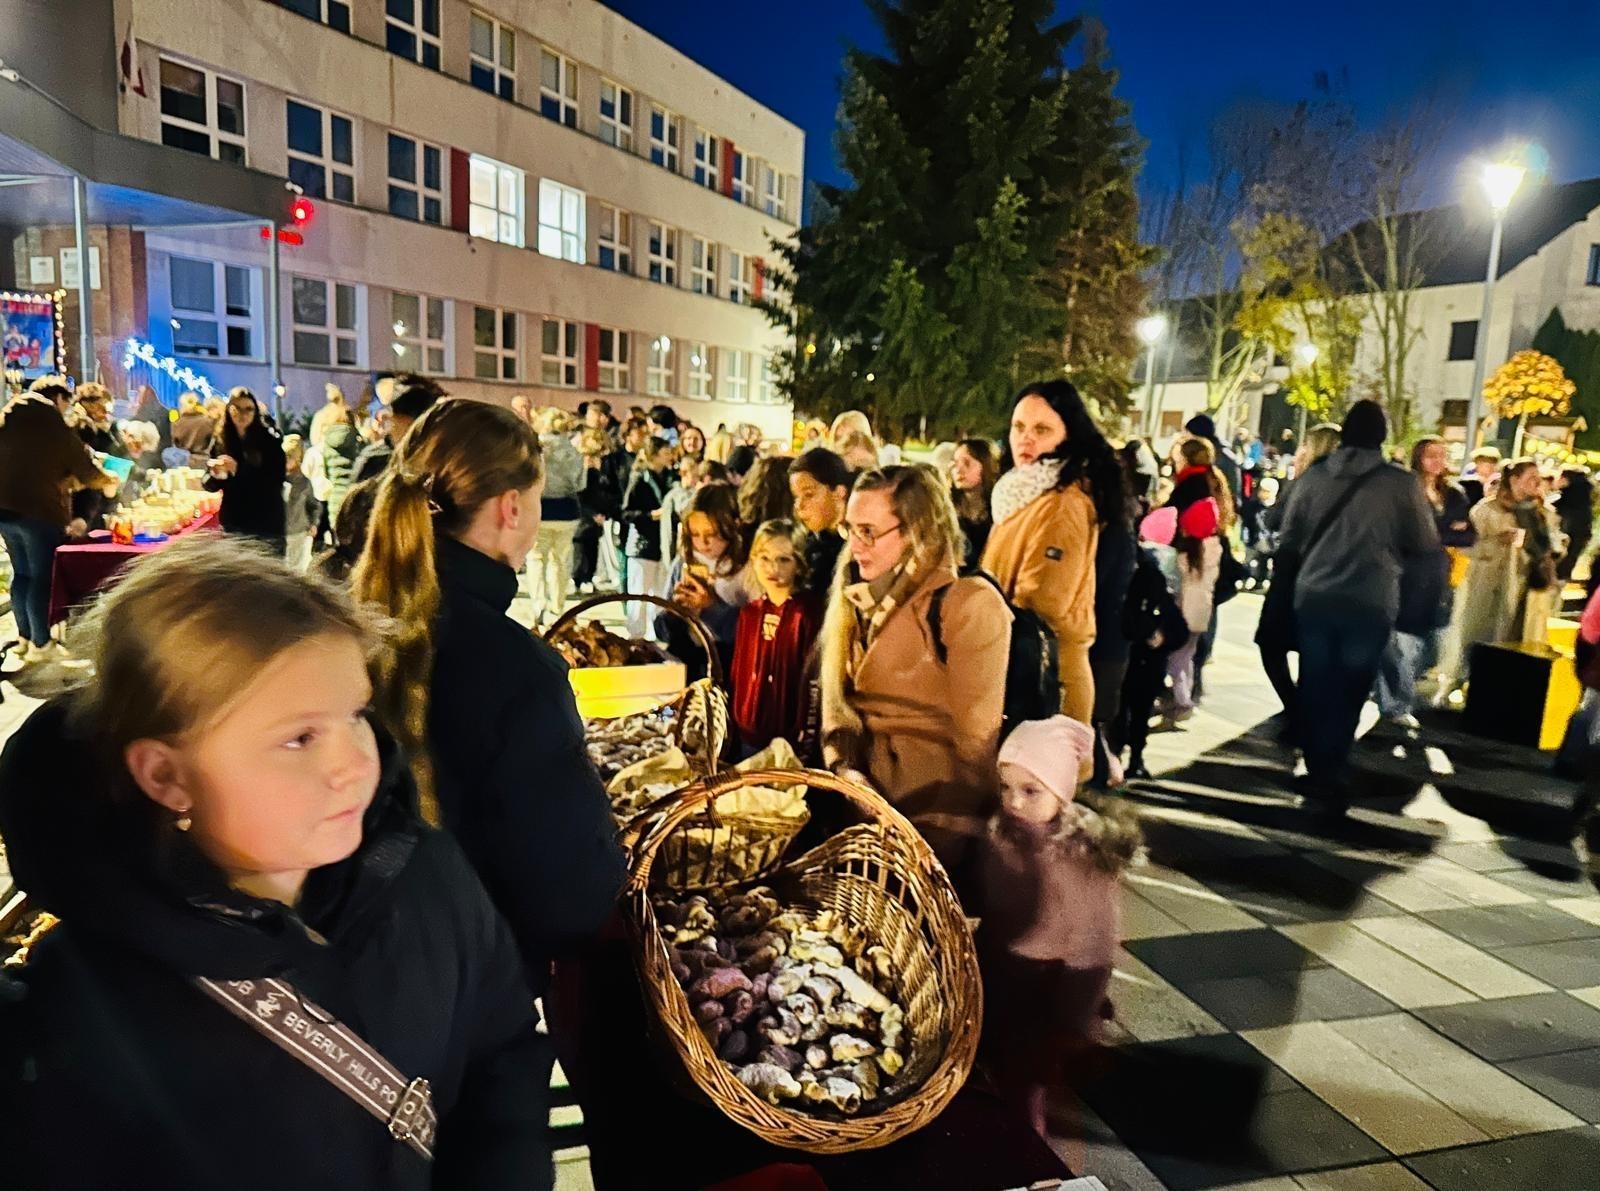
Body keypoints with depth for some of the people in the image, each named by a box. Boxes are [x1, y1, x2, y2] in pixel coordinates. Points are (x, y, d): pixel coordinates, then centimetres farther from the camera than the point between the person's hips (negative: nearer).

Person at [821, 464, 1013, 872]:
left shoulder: (970, 605, -13)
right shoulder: (857, 598, 8)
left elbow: (973, 736, -13)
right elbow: (837, 698, 8)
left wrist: (942, 834, -13)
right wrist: (845, 772, -8)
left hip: (932, 819, -5)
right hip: (862, 804, 6)